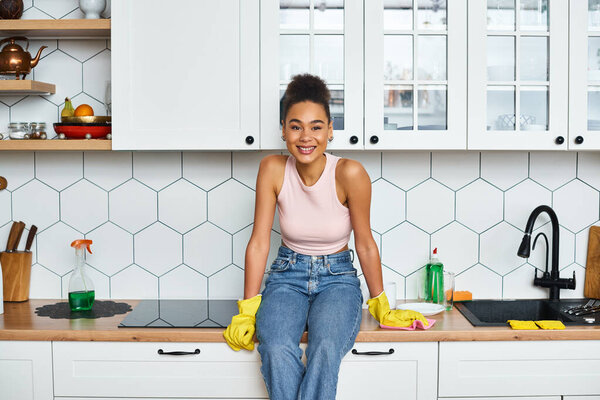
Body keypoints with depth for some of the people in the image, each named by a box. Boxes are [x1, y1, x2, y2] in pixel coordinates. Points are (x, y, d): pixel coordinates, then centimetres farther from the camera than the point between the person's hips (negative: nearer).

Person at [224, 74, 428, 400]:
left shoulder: (350, 174, -16)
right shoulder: (272, 169, -11)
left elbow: (365, 245, -6)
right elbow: (259, 242, -6)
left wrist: (381, 307, 2)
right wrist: (248, 310, -6)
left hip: (337, 278, -1)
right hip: (287, 275, 1)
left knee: (325, 349, -32)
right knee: (277, 351, -29)